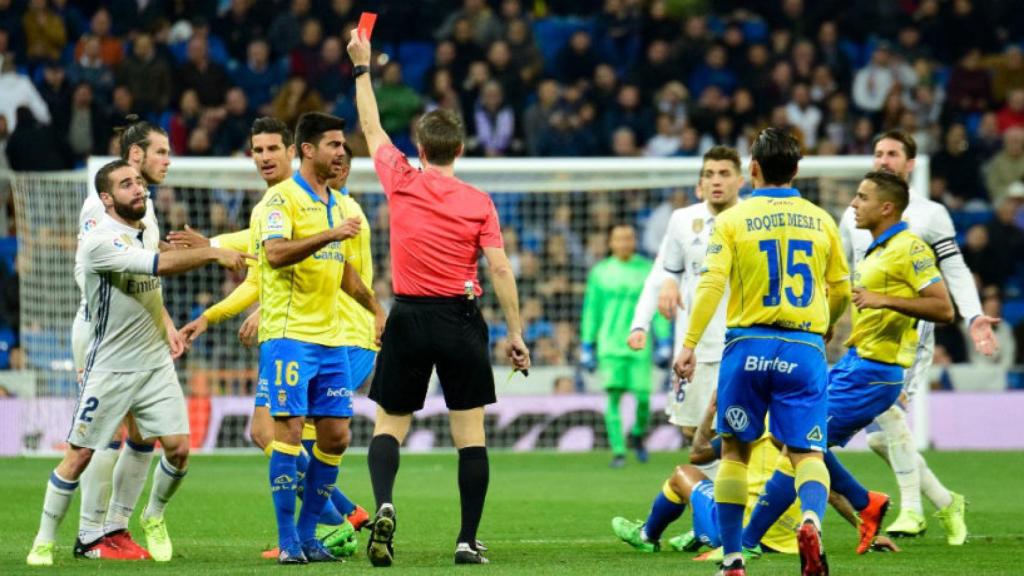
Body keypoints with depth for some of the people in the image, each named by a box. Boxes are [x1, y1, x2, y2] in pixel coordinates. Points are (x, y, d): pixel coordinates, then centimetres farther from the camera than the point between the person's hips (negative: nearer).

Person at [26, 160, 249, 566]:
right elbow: (160, 265, -32)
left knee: (178, 448, -3)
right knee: (79, 455, -3)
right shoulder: (100, 242, -19)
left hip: (155, 363, 6)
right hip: (110, 368, -6)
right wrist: (211, 254, -35)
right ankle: (44, 541, 9)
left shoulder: (146, 233, 6)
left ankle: (153, 517, 23)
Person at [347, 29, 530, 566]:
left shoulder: (402, 183, -1)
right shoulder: (479, 202, -3)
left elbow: (371, 128, 14)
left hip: (408, 320, 1)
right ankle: (468, 541, 1)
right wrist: (515, 333, 0)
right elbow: (499, 269, -6)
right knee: (470, 430, 4)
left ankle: (384, 503, -18)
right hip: (461, 322, -1)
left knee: (389, 424, 9)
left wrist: (361, 66, 24)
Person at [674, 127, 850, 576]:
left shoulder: (733, 220, 0)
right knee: (806, 452, 0)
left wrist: (689, 345, -9)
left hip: (748, 346, -1)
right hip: (804, 349, 1)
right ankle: (811, 518, -33)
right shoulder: (820, 221, 8)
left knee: (734, 451, 13)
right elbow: (840, 291, 16)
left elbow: (711, 284, -10)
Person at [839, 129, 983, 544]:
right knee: (879, 438, 1)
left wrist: (973, 316, -14)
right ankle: (946, 503, 17)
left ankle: (911, 510, -23)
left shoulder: (930, 214, 4)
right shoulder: (854, 216, 16)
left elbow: (954, 270, 0)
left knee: (887, 406, -27)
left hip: (912, 324, -5)